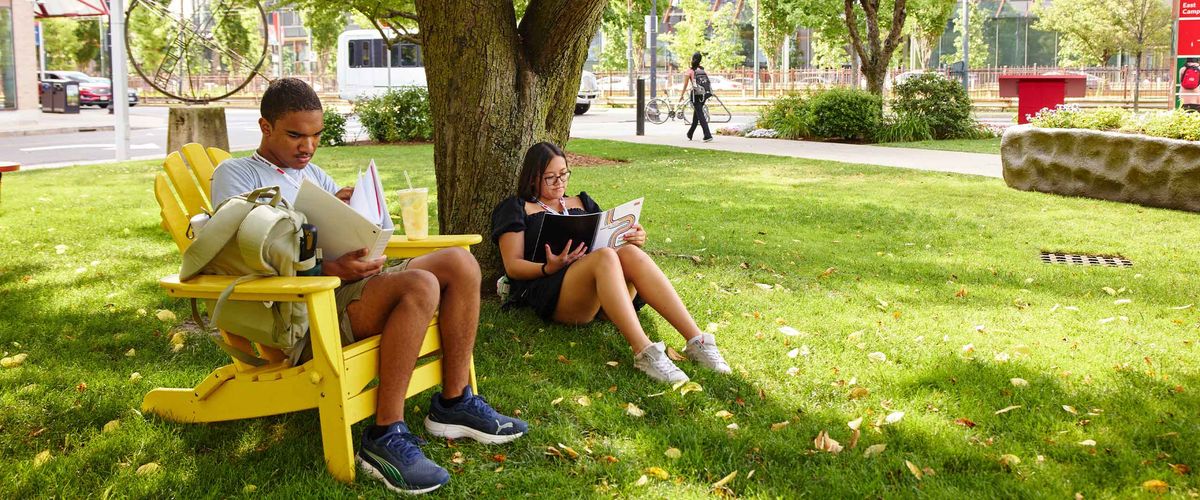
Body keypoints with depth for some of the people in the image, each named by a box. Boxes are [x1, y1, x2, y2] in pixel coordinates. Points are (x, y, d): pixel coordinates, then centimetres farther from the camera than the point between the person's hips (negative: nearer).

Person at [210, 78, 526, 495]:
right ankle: (385, 437, -29)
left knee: (459, 262, -8)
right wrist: (328, 268, -26)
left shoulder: (311, 171, 26)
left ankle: (453, 403, -4)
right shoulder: (235, 174, 1)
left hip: (347, 284, 8)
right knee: (420, 285, -32)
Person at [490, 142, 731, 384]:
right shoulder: (517, 208, 16)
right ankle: (644, 352, -52)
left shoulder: (581, 202, 31)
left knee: (630, 252, -30)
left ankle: (696, 340, -42)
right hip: (552, 292, -4)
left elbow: (608, 239, 26)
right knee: (605, 256, -35)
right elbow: (513, 266, 6)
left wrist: (634, 240, 2)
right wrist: (549, 268, -14)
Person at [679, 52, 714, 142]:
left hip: (696, 94, -6)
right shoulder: (703, 70, 11)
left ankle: (708, 135, -20)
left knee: (700, 115, -7)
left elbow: (685, 85, 1)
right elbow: (706, 82, 13)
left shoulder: (690, 71, -3)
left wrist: (682, 95, 14)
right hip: (704, 94, 6)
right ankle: (690, 134, 34)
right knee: (696, 113, 20)